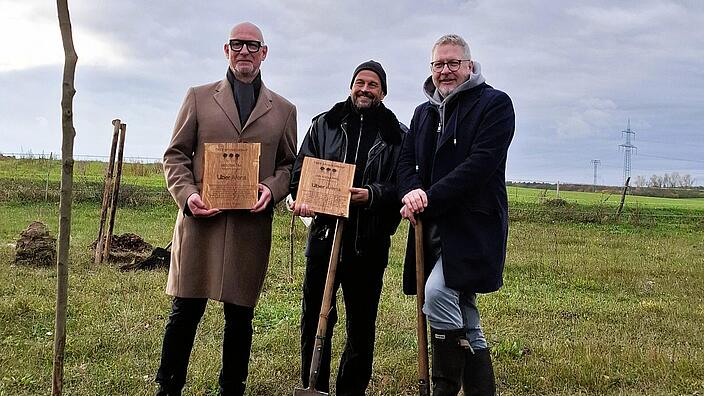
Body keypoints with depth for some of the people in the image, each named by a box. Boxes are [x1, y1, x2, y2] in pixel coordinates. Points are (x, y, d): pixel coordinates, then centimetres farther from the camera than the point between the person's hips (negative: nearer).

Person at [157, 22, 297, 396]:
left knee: (240, 316, 8)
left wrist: (272, 189, -7)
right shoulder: (198, 97, 11)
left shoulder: (284, 110, 13)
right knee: (185, 311, 3)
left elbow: (289, 164, 14)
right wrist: (187, 195, -9)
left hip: (252, 226, 1)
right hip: (200, 221, -1)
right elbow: (175, 155, 8)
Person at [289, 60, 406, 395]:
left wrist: (372, 195, -18)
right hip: (324, 234, 1)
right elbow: (300, 170, 8)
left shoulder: (397, 135, 5)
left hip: (369, 242, -1)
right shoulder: (324, 124, 9)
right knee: (315, 319, 6)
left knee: (361, 324, 9)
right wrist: (303, 199, -11)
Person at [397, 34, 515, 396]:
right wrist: (411, 192, -12)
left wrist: (429, 199, -19)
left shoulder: (494, 104, -3)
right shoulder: (424, 112, 18)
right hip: (432, 228, 7)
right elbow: (406, 161, 10)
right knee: (464, 324, 11)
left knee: (438, 292, -25)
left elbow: (480, 164, -15)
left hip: (471, 227, -7)